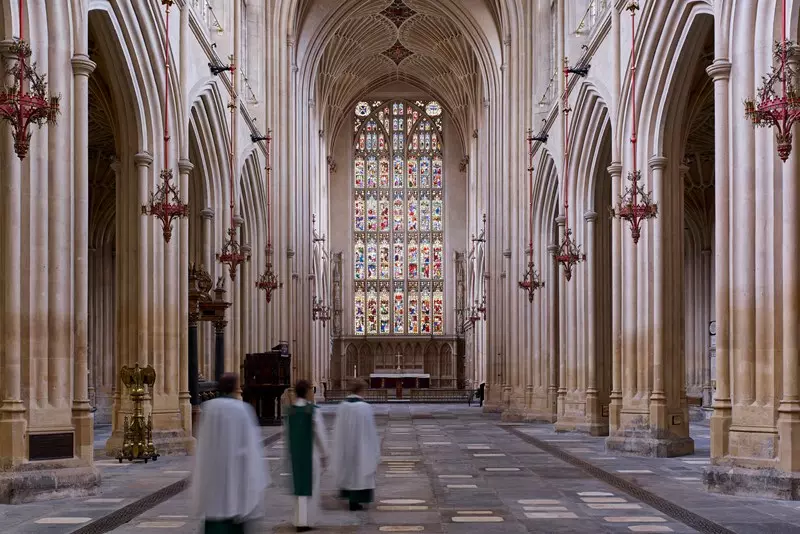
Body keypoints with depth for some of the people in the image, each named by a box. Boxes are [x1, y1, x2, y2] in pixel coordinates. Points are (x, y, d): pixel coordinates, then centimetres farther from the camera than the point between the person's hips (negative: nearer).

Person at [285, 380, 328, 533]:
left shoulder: (289, 411, -1)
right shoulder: (314, 410, -12)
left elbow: (286, 434, 5)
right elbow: (320, 434, -11)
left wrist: (289, 454, 15)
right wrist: (323, 455, -2)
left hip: (295, 454, 4)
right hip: (311, 454, -4)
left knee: (299, 487, 14)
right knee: (310, 488, 5)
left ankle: (300, 521, 15)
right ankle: (304, 521, 4)